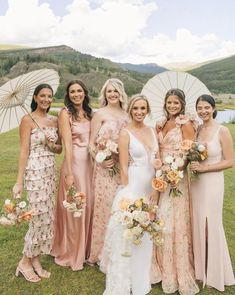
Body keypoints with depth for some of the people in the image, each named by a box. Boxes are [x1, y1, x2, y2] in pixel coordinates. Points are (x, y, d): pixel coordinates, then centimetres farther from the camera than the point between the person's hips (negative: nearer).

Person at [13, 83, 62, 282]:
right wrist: (19, 181, -14)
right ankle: (25, 261, 20)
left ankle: (35, 260, 26)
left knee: (48, 216, 10)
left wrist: (53, 146, -8)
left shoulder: (54, 120, 11)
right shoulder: (28, 120, -6)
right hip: (35, 172, -6)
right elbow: (24, 151, -11)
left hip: (51, 171, 6)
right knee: (40, 217, -2)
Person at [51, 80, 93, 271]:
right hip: (74, 163, -6)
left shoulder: (88, 113, 11)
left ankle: (84, 249, 34)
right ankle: (71, 254, 25)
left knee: (88, 206, 14)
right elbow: (67, 144, -15)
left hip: (90, 163, 6)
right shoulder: (65, 113, -8)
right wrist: (69, 174, -19)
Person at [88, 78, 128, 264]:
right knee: (105, 206, 0)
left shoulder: (126, 115, 12)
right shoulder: (100, 114, -1)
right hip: (105, 167, -4)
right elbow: (91, 144, -4)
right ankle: (101, 252, 18)